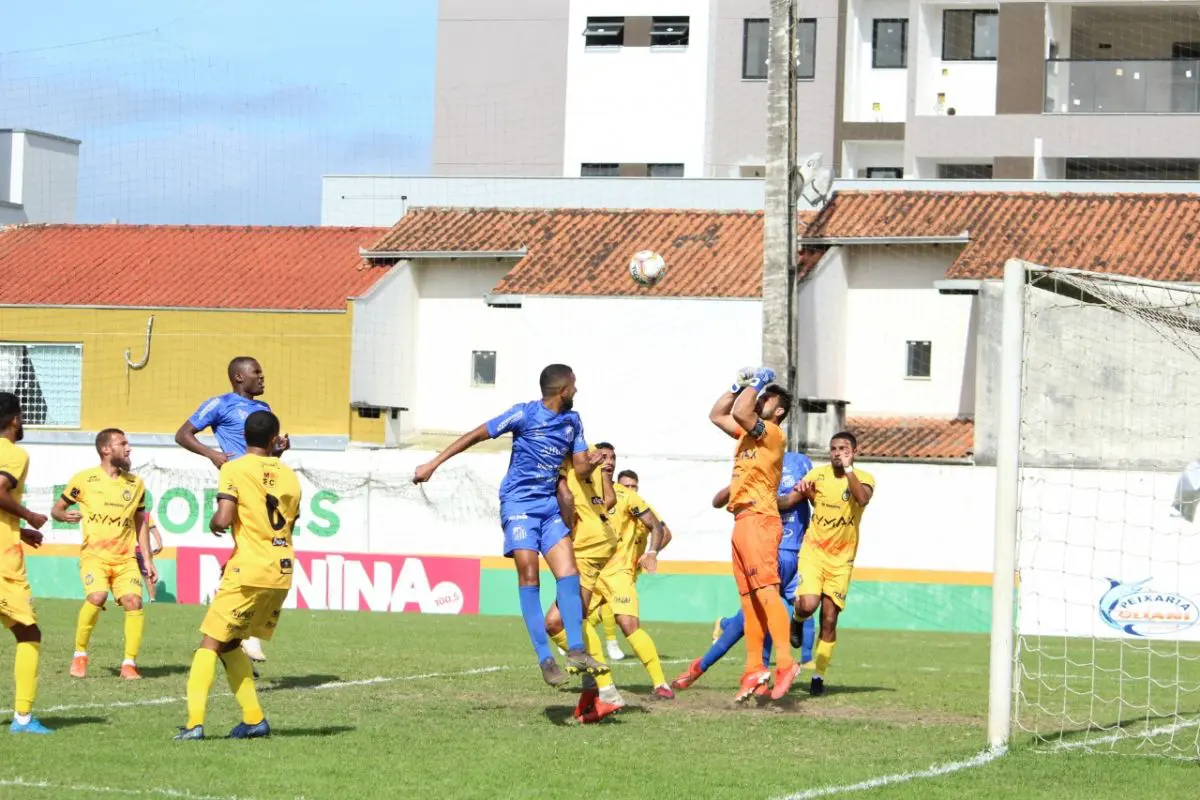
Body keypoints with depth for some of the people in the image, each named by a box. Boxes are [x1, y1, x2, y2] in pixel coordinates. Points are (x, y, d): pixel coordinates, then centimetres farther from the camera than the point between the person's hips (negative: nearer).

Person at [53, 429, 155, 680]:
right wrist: (65, 515, -16)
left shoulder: (135, 484, 9)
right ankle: (79, 655, -6)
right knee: (97, 597, -27)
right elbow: (56, 509, 8)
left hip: (125, 559, 4)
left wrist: (148, 560, 13)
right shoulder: (84, 479, -2)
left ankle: (129, 663, -3)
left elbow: (140, 524, 18)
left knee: (134, 601, -16)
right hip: (94, 555, -4)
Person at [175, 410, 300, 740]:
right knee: (229, 644, 19)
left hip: (249, 571, -6)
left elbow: (223, 519, -18)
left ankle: (195, 722, -12)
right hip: (282, 570, 6)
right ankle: (254, 719, 15)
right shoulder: (289, 476, 11)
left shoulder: (234, 470, -7)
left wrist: (213, 523, 7)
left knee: (210, 643, -1)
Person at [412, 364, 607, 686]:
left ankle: (576, 651, -10)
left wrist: (591, 463, -14)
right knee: (529, 575, -13)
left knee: (568, 572, -8)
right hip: (519, 503, -6)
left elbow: (580, 470, 12)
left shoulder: (572, 422, 10)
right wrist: (433, 464, -7)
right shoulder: (525, 414, -8)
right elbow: (477, 435, -5)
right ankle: (545, 659, -15)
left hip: (549, 505, 6)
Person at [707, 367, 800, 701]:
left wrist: (756, 383, -4)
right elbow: (716, 415, 31)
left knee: (766, 591, -20)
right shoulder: (747, 433, 21)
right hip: (742, 522, 9)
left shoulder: (773, 434, -4)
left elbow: (740, 413, -19)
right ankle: (754, 670, 6)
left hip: (759, 520, -9)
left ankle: (785, 663, -29)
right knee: (749, 600, 6)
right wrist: (740, 385, 21)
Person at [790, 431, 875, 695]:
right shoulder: (818, 474, 3)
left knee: (829, 620, -2)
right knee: (808, 604, -22)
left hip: (841, 560, -1)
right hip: (813, 551, 1)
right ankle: (797, 620, 15)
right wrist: (803, 492, -7)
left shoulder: (863, 478, -4)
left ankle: (818, 676, 10)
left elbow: (863, 498, -27)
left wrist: (848, 468, -25)